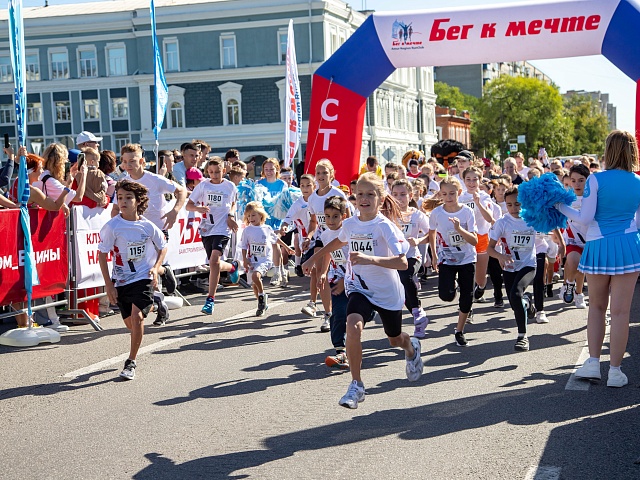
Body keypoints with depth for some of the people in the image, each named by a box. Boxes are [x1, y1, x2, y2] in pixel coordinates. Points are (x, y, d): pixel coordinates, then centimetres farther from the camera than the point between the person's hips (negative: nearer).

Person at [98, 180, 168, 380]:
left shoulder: (148, 226, -6)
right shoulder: (112, 226, -10)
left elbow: (163, 247, 11)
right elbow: (102, 255, -4)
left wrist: (156, 268, -4)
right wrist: (109, 285, -6)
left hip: (144, 278, -2)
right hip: (121, 281, 2)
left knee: (137, 316, -20)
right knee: (130, 323, 11)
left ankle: (131, 362, -7)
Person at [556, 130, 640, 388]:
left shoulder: (596, 180, -9)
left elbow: (586, 218, -10)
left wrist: (560, 207, 2)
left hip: (598, 247, -1)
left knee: (596, 306, 15)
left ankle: (593, 363, 12)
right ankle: (615, 371, 6)